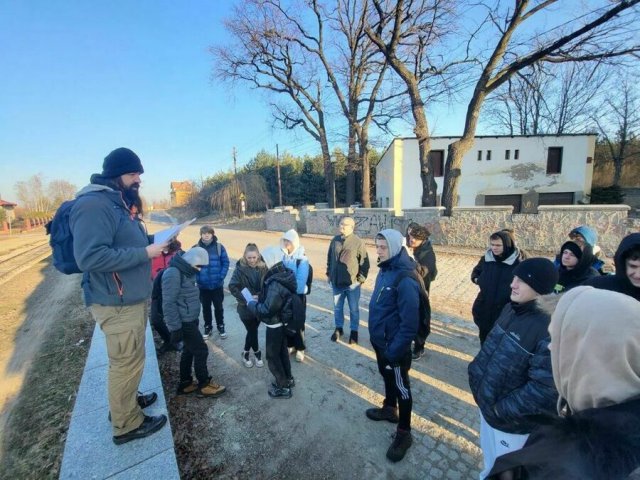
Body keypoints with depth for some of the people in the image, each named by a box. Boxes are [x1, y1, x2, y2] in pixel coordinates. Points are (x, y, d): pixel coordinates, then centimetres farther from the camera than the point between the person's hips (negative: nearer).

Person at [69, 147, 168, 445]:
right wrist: (145, 253, -26)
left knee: (127, 358, 24)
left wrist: (153, 240, 5)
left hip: (132, 297, 10)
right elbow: (90, 257, -30)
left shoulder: (120, 202, 11)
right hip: (116, 302, -10)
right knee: (127, 362, 5)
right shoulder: (94, 205, -21)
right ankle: (126, 424, 25)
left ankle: (125, 400, 45)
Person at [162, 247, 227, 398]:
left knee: (189, 350, 18)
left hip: (190, 320, 9)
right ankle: (204, 385, 16)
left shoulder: (186, 271, 9)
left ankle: (185, 384, 32)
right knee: (201, 350, 1)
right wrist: (175, 328, -21)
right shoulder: (173, 273, -21)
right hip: (183, 322, -9)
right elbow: (169, 303, -23)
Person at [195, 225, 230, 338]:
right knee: (206, 307, 16)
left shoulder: (219, 247, -7)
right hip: (203, 285, 1)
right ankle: (207, 327, 34)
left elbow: (226, 263, -4)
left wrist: (221, 277, -11)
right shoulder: (196, 248, -6)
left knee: (218, 307, 14)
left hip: (217, 284, -1)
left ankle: (221, 326, 32)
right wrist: (197, 278, -8)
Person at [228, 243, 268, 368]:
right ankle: (257, 353, 31)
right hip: (246, 307, -2)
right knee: (252, 331, 5)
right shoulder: (240, 268, -12)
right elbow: (232, 287, -17)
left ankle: (246, 353, 38)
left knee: (252, 330, 14)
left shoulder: (263, 268, -7)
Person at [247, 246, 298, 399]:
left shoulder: (276, 284, -34)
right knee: (282, 352, 25)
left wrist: (251, 304, -14)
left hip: (275, 325, -8)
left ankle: (283, 387, 28)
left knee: (272, 356, 12)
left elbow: (266, 310, -29)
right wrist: (260, 299, 8)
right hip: (283, 322, 8)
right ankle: (288, 379, 43)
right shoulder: (286, 275, -5)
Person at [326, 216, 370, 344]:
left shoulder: (358, 242, -11)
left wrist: (361, 278, -9)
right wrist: (329, 273, 13)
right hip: (336, 282, 4)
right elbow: (329, 258, 13)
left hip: (352, 283, -4)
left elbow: (365, 263, -7)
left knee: (354, 309, 12)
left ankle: (354, 331, 30)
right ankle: (338, 328, 36)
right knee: (337, 307, 17)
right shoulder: (335, 240, 2)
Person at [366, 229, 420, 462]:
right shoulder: (385, 270, 1)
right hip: (380, 339, 9)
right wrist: (374, 334, 16)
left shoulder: (405, 278, -28)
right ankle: (390, 408, 52)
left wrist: (396, 350, -22)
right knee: (386, 375, 27)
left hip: (394, 345, -8)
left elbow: (409, 322, -26)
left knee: (401, 386, 11)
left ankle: (404, 433, 32)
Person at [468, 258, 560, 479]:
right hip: (487, 405, 6)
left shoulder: (550, 329, -29)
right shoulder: (511, 309, -4)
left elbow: (545, 390, -29)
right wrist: (476, 371, 1)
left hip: (512, 422, -6)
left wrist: (502, 409, -21)